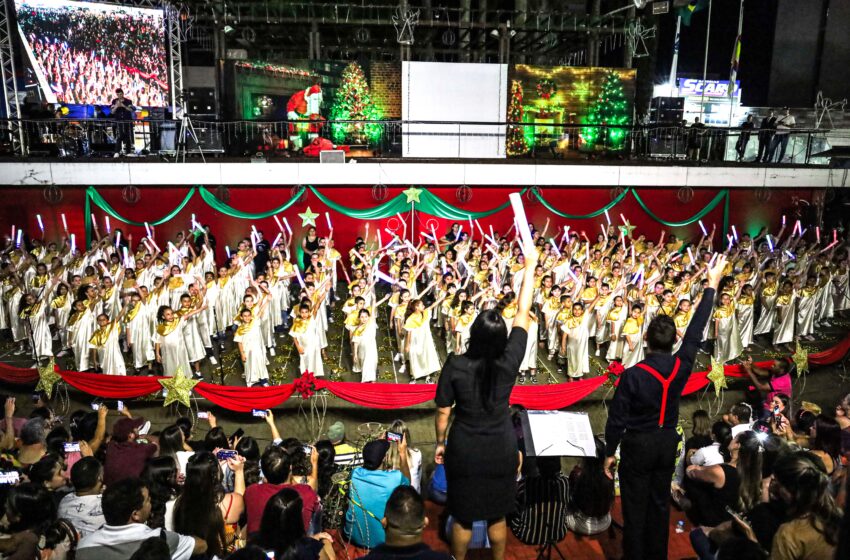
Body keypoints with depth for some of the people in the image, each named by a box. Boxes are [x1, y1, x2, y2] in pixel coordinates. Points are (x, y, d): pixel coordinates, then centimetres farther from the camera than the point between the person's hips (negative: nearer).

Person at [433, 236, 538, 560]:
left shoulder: (455, 366, -21)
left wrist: (440, 443, 7)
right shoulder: (510, 361, -19)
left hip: (464, 450, -1)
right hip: (502, 449, 1)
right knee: (497, 515, 21)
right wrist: (530, 266, -4)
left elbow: (443, 412, -11)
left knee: (462, 517, 18)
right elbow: (523, 313, -11)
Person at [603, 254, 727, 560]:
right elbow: (695, 332, 0)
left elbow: (617, 418, -15)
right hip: (667, 443, 4)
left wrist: (610, 452, -1)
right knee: (660, 504, 18)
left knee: (635, 508, 8)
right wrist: (712, 285, 10)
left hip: (637, 444, -4)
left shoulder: (632, 375, -22)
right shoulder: (681, 366, -12)